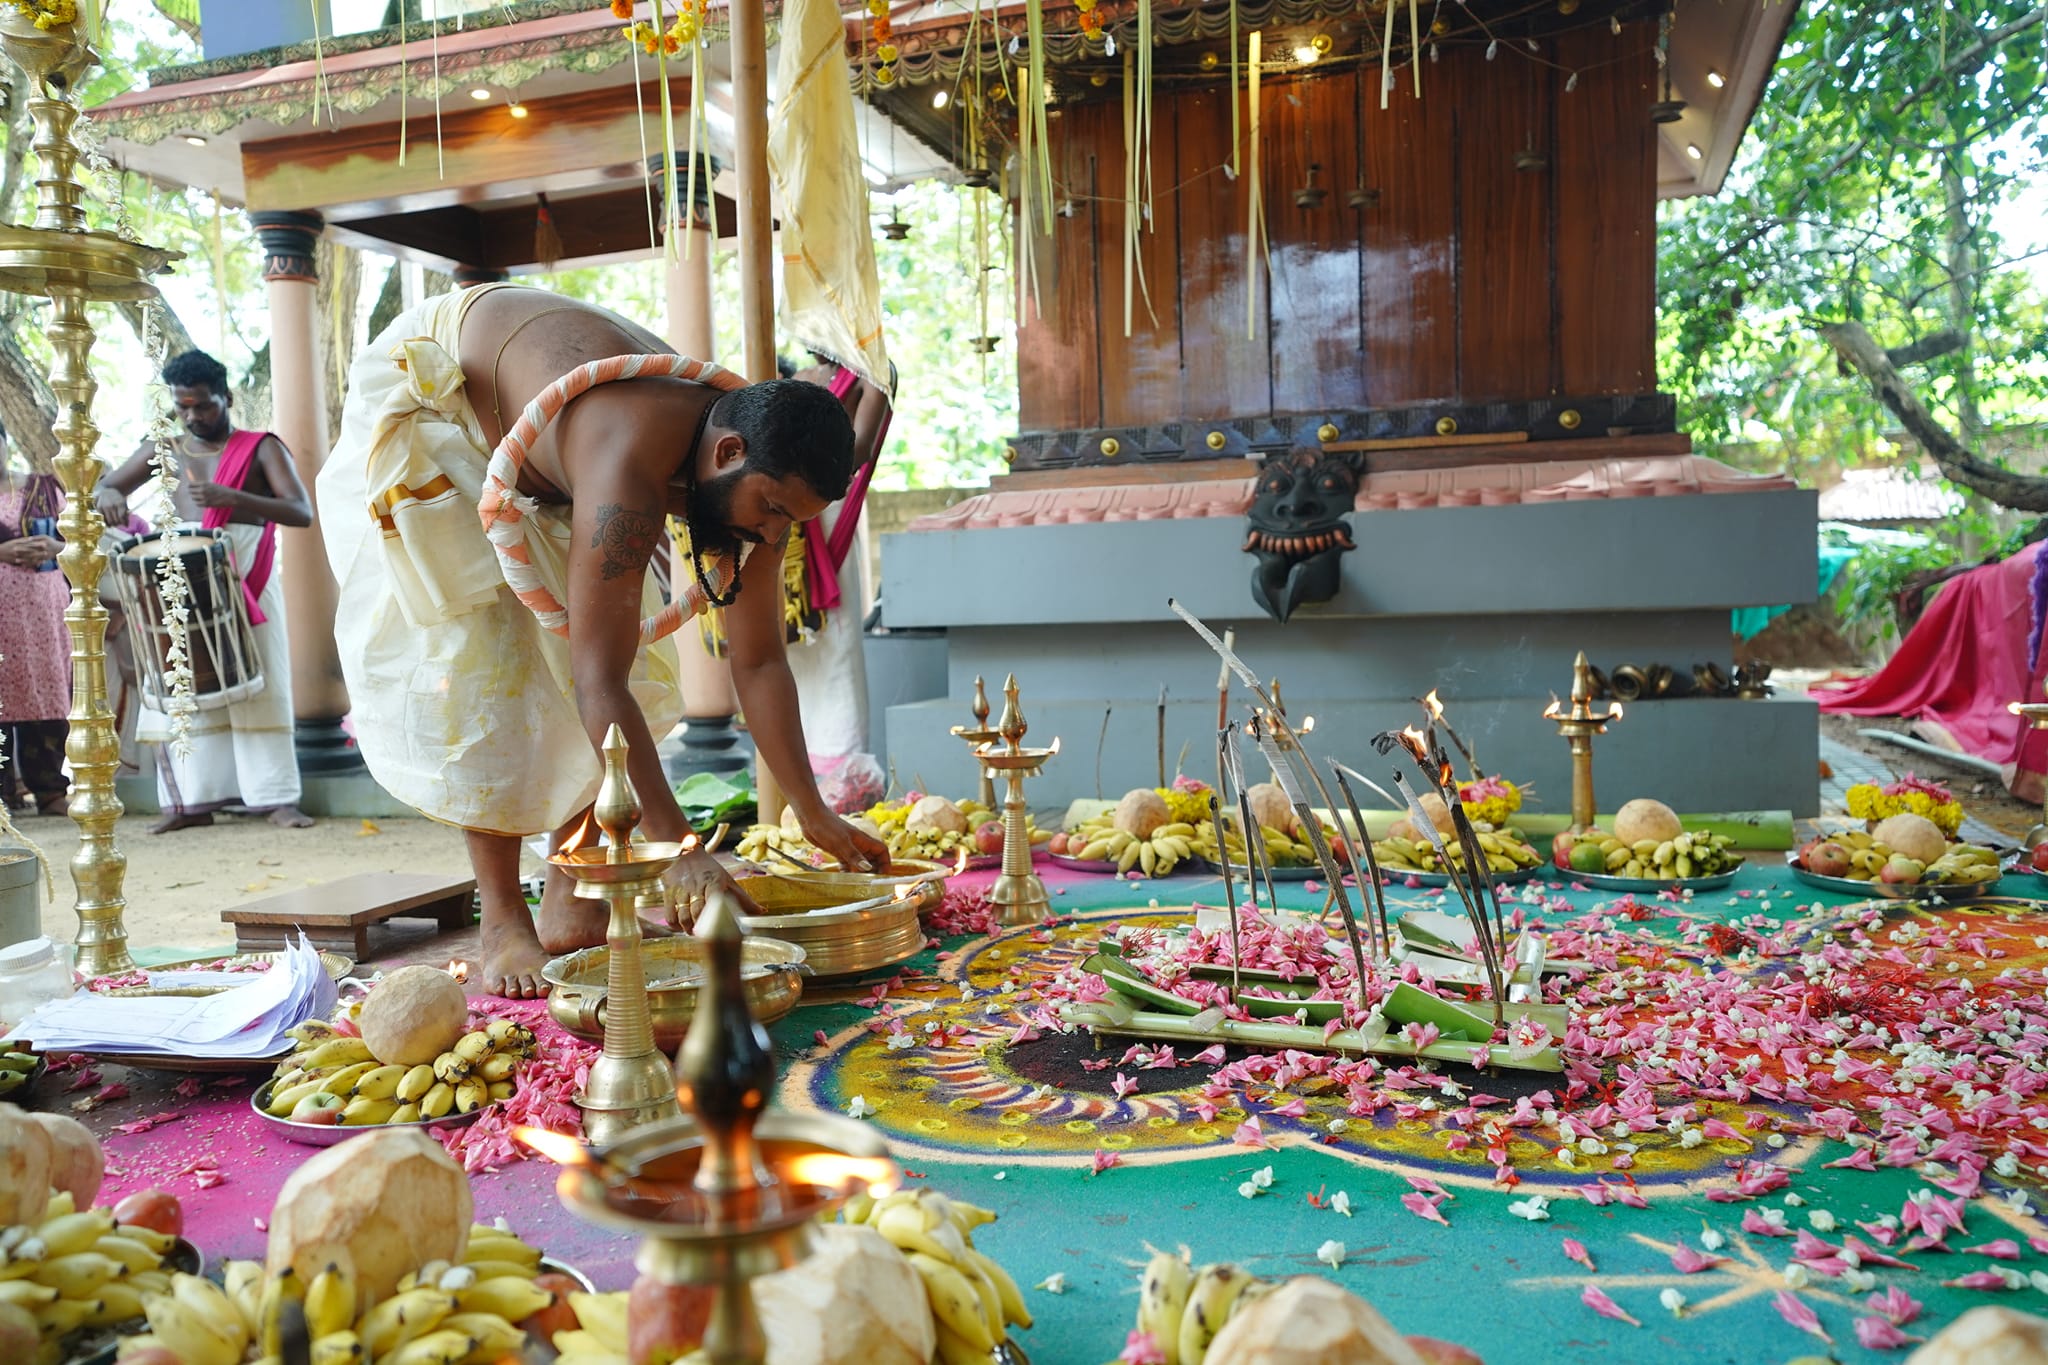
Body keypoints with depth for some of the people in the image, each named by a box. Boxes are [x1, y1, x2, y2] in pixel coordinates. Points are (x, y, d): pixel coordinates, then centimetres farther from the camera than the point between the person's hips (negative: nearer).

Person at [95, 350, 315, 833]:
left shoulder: (261, 448, 2)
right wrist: (110, 497, -8)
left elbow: (301, 512, -10)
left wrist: (231, 496, -24)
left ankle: (276, 797, -5)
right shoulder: (163, 450, 13)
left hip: (247, 578, -3)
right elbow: (105, 486, 17)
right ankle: (194, 799, 4)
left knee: (257, 684, -6)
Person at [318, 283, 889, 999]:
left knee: (600, 643, -2)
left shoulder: (757, 470, -20)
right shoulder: (629, 464, -44)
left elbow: (760, 660, -13)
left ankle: (570, 909, 3)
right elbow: (599, 685, -46)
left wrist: (817, 816, -11)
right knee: (478, 656, -16)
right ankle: (503, 922, -8)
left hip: (534, 439, 7)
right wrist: (680, 849, -47)